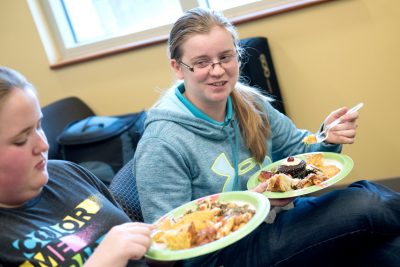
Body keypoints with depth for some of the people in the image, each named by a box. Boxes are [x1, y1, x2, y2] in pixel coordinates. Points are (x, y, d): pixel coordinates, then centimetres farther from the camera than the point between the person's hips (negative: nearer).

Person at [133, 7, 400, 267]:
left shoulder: (252, 105, 0)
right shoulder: (160, 145, -20)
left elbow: (297, 149, 11)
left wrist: (328, 138, -12)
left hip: (280, 215, 6)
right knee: (366, 206, -20)